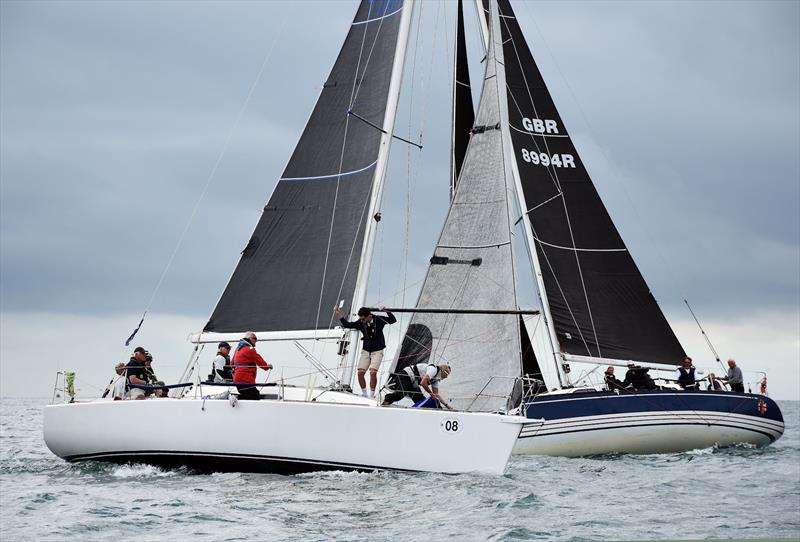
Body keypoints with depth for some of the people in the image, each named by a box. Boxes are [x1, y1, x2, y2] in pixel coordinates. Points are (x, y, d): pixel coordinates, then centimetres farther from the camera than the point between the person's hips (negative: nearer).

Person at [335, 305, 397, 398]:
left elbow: (393, 320, -16)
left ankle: (372, 395, -7)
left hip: (377, 351, -3)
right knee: (360, 372, -8)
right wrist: (340, 317, -18)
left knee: (373, 372, -19)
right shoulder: (360, 323, -5)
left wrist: (386, 311, -31)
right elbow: (347, 325, -4)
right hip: (366, 351, 3)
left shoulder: (379, 320, -11)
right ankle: (364, 394, 10)